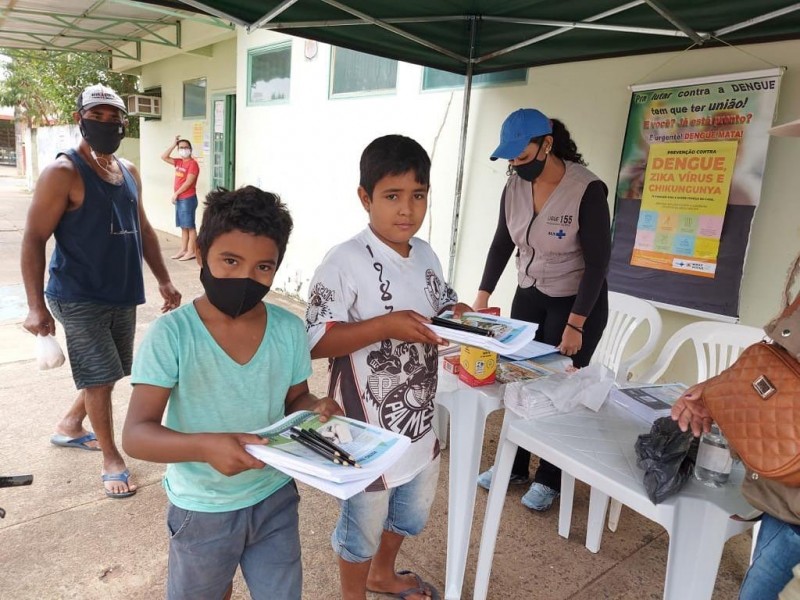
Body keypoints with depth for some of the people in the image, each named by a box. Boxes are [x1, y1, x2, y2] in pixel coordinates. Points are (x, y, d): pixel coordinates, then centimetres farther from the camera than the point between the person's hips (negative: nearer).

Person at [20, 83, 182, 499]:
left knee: (110, 373, 18)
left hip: (123, 295, 7)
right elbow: (33, 240, -15)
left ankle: (69, 427, 42)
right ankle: (111, 459, 17)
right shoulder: (63, 173, -13)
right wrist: (36, 306, -20)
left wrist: (163, 280, 13)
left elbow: (143, 229, 16)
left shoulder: (129, 171, 9)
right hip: (80, 298, -7)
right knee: (100, 377, -1)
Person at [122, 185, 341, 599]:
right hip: (202, 512, -2)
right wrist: (206, 446, -39)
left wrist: (315, 410, -19)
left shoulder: (289, 330, -10)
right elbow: (135, 435, -21)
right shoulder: (171, 335, -20)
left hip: (275, 500, 3)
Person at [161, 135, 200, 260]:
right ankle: (183, 250, 15)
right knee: (183, 227, 11)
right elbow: (164, 157, 17)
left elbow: (188, 182, -17)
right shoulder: (179, 162, 14)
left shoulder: (193, 163, -11)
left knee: (190, 226, -6)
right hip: (179, 199, 8)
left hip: (188, 199, -8)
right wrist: (173, 145, 9)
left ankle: (191, 251, -4)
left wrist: (176, 193, -11)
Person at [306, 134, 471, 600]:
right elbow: (315, 341, -23)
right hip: (369, 427, -7)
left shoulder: (426, 255, 1)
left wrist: (462, 316, -7)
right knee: (363, 523, 17)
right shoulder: (346, 261, -21)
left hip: (419, 419, 8)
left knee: (412, 514, 29)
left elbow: (442, 305, 15)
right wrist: (385, 325, -32)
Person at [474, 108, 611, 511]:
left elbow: (598, 262, -20)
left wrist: (575, 324, -22)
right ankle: (514, 466, 28)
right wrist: (483, 295, -2)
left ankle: (549, 479, 21)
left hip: (578, 302, -5)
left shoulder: (587, 190, -22)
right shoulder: (515, 186, -6)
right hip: (528, 296, 6)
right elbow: (502, 244, 5)